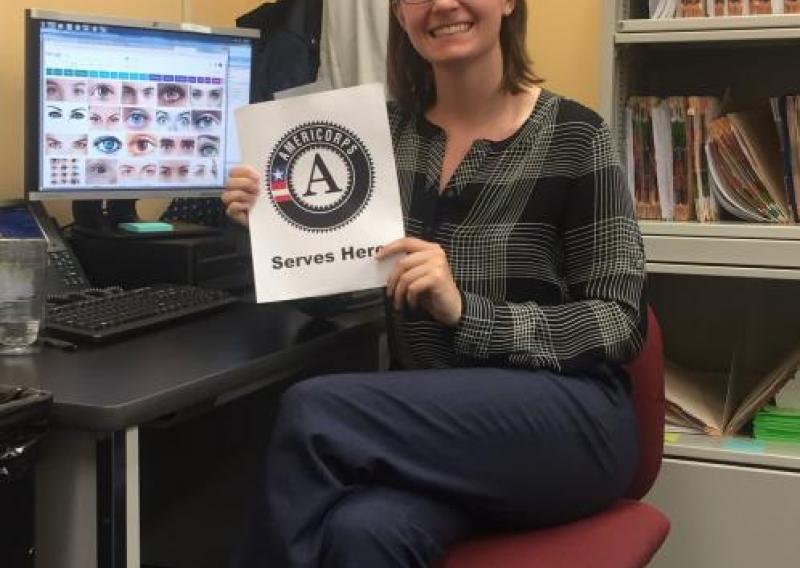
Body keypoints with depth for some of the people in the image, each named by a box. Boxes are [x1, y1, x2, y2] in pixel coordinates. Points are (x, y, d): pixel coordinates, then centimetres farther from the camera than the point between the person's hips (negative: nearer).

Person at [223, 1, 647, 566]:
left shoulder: (573, 136, -4)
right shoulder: (388, 129, 8)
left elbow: (621, 322, -7)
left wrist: (465, 311, -20)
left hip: (561, 416, -2)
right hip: (429, 416, 3)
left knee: (316, 412, -27)